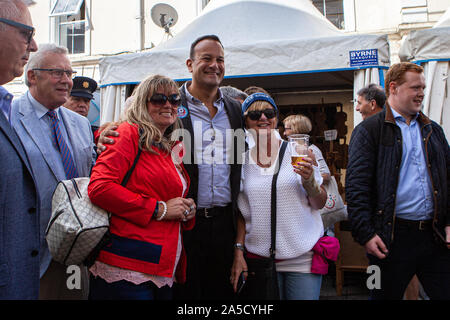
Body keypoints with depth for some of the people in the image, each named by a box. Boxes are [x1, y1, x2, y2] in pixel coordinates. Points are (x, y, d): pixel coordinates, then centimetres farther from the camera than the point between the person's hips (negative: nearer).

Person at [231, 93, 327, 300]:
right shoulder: (242, 160, 4)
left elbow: (320, 204, 2)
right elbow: (241, 213, 9)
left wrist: (308, 179, -15)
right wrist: (239, 252, 1)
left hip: (303, 257, -1)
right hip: (260, 257, 1)